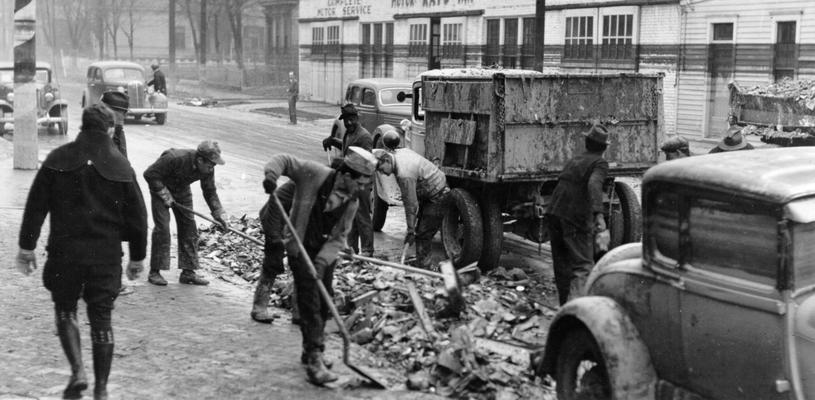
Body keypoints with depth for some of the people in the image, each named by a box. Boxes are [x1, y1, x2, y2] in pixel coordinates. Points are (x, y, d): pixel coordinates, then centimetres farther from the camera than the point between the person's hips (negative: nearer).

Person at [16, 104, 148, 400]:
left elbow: (36, 206, -2)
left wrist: (27, 247, 5)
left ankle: (78, 371, -2)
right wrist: (137, 258, 13)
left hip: (64, 251, -1)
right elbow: (137, 217, 4)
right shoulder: (121, 167, 0)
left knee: (65, 310, 17)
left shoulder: (58, 160, -1)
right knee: (101, 318, 9)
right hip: (107, 254, 1)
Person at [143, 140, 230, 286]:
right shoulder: (176, 159, -35)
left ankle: (188, 272, 4)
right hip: (161, 189, -6)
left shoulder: (207, 169, -17)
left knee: (189, 228, -1)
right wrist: (165, 195, -26)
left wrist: (219, 214, -15)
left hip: (182, 192, 6)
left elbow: (210, 192, -5)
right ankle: (154, 272, -5)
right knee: (162, 228, -13)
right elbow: (150, 174, -28)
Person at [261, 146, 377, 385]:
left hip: (326, 253, 6)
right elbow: (285, 160, -14)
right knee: (309, 303, -11)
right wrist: (271, 173, -36)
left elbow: (338, 238, -8)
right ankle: (314, 361, -11)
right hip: (300, 249, -6)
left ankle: (310, 351, 32)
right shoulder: (314, 174, -20)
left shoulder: (351, 202, -6)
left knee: (324, 303, 13)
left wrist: (323, 260, -23)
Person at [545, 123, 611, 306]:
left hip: (554, 213, 7)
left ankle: (564, 305, 22)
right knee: (582, 265, -4)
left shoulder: (573, 160, 20)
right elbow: (594, 185, -22)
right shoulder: (599, 163, -2)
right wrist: (598, 214, -33)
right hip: (576, 218, -7)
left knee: (562, 264, 16)